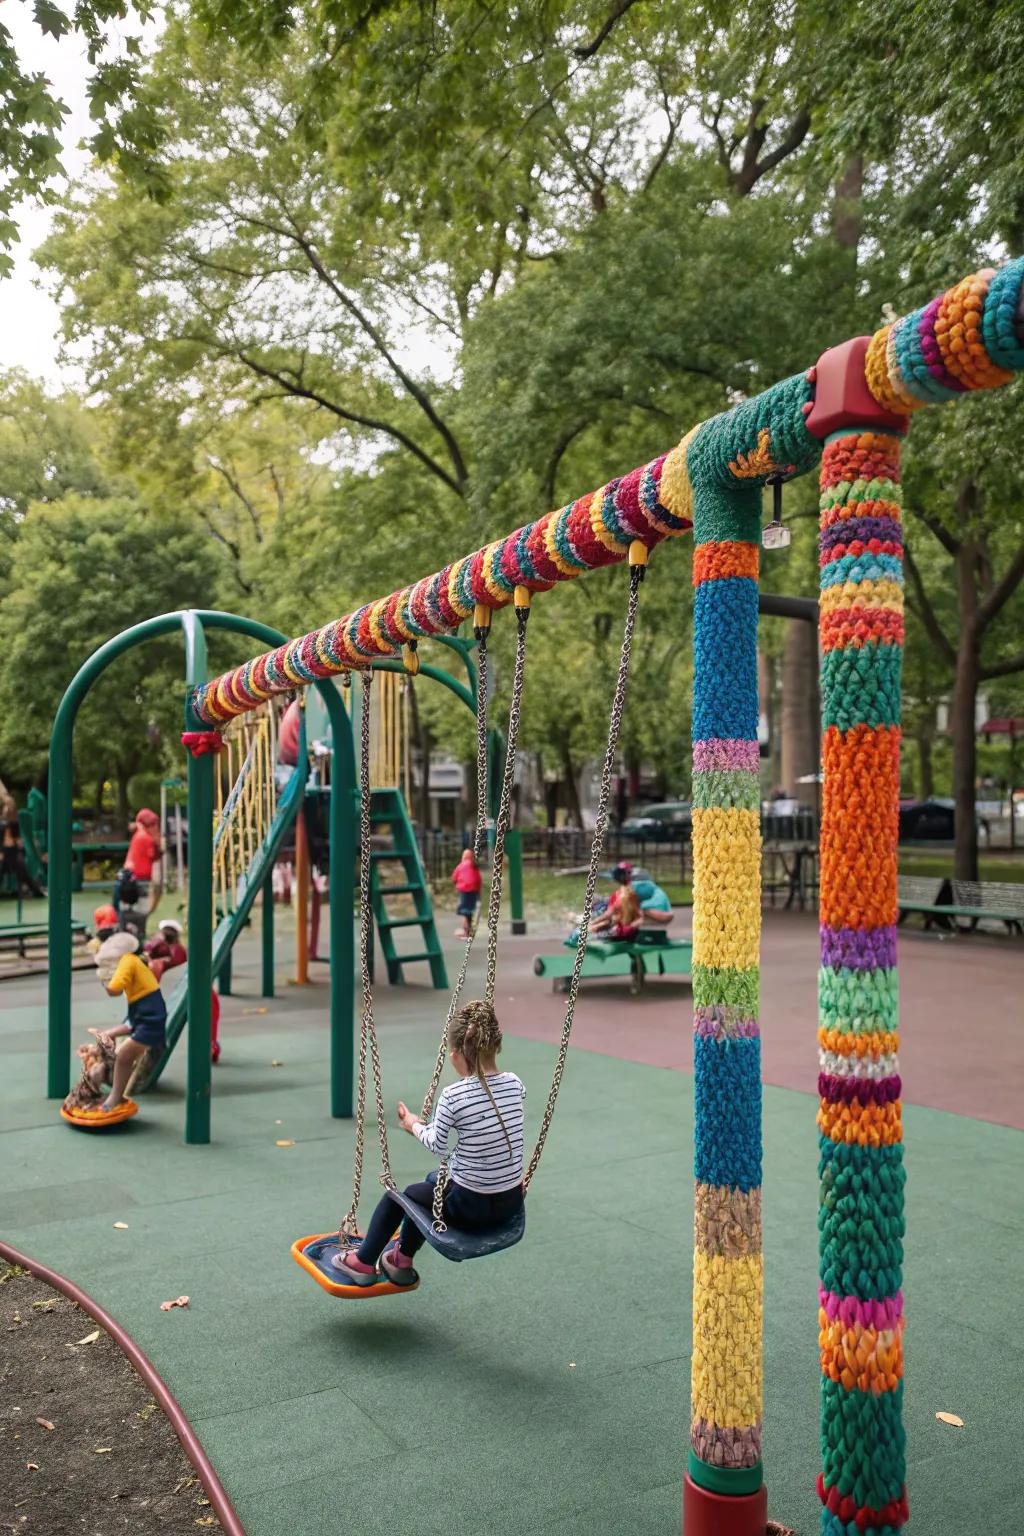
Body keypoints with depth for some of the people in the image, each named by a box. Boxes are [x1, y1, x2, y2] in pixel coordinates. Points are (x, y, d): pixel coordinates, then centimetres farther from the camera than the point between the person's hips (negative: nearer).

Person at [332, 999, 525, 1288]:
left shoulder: (453, 1096, -20)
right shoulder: (515, 1084, -4)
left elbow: (438, 1146, -7)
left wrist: (414, 1125, 12)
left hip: (471, 1206, -6)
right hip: (512, 1202, 6)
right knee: (432, 1182, 32)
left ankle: (363, 1262, 40)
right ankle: (403, 1260, 48)